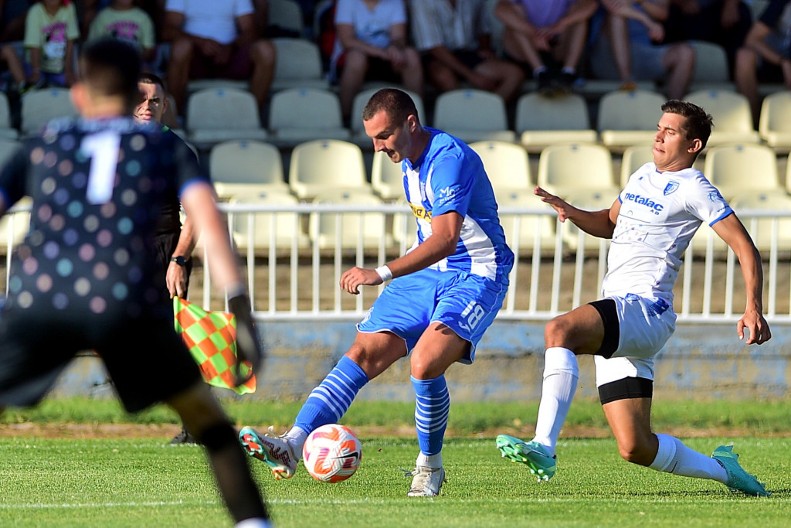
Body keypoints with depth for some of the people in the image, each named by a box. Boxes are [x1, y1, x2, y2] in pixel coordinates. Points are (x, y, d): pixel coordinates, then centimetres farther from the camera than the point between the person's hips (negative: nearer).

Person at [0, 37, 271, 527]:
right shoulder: (167, 148, 23)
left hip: (39, 299, 0)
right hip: (127, 300, 0)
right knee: (207, 417, 16)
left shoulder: (43, 144, 27)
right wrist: (239, 304, 1)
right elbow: (207, 215, 7)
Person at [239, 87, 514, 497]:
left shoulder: (450, 158, -22)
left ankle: (430, 464, -6)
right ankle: (293, 444, -16)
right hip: (427, 274, 8)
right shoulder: (408, 162, 8)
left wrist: (381, 274, -41)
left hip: (475, 278, -8)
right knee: (364, 353, -8)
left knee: (424, 363, -29)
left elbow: (447, 237, -34)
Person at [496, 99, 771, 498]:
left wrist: (753, 309, -18)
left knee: (559, 330, -34)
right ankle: (722, 469, 23)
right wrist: (571, 212, 13)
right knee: (635, 448, 3)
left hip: (645, 309, -8)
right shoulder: (643, 176, 21)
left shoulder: (693, 190, -3)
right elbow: (609, 223, 35)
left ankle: (544, 448, -42)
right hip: (617, 317, 8)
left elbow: (745, 248, -5)